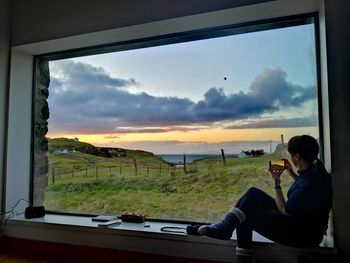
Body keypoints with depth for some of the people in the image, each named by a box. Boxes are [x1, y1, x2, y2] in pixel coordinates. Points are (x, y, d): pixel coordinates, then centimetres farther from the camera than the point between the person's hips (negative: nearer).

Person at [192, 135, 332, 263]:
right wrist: (292, 173, 9)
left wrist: (277, 183, -14)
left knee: (245, 214, -8)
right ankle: (225, 226, 0)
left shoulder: (309, 184, -33)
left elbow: (284, 211, -20)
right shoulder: (316, 169, -4)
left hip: (302, 235, -9)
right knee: (253, 193, 0)